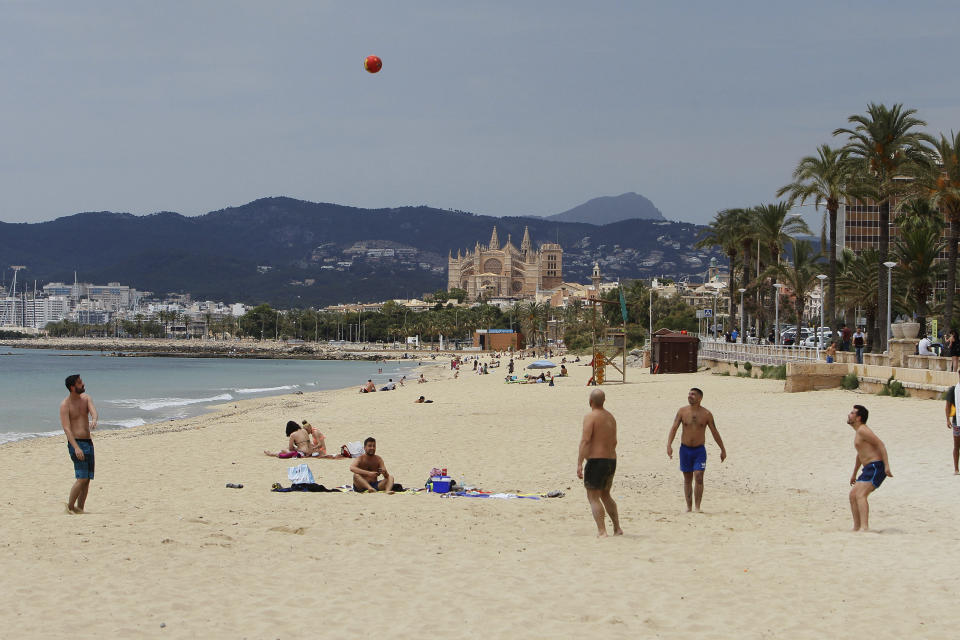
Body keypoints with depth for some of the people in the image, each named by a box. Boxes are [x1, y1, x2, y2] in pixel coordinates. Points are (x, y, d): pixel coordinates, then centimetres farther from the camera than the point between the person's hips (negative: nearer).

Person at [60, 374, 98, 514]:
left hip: (88, 443, 7)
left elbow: (94, 412, -9)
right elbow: (66, 428, -17)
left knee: (87, 479, 7)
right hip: (76, 443, -7)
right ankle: (70, 507, -3)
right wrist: (76, 448, -28)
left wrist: (94, 420, -35)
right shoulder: (65, 405, -10)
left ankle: (80, 509, 13)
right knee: (82, 478, -15)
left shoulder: (86, 398, 9)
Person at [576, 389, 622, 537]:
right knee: (605, 495, 23)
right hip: (611, 461, 8)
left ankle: (602, 531, -12)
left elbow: (585, 441, -20)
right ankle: (617, 528, 25)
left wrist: (579, 464, -21)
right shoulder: (611, 417, 13)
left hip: (596, 460, -8)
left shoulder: (590, 417, -12)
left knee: (593, 497, -3)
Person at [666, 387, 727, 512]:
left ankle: (697, 507, -9)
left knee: (699, 477, -14)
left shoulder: (706, 413, -3)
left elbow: (715, 432, 5)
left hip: (699, 450, -2)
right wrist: (669, 445, -20)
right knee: (687, 479, 9)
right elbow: (674, 428, -6)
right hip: (685, 449, 2)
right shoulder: (682, 411, -1)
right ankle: (688, 506, 17)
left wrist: (722, 449, 9)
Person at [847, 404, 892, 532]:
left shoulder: (862, 430, -10)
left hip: (875, 467, -10)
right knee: (853, 495, 12)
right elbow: (860, 454, 33)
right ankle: (856, 527, 14)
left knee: (860, 495, -21)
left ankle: (864, 527, -32)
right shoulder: (859, 432, 22)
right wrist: (854, 474, 38)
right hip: (869, 469, 10)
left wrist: (887, 465, -25)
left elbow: (880, 444, -18)